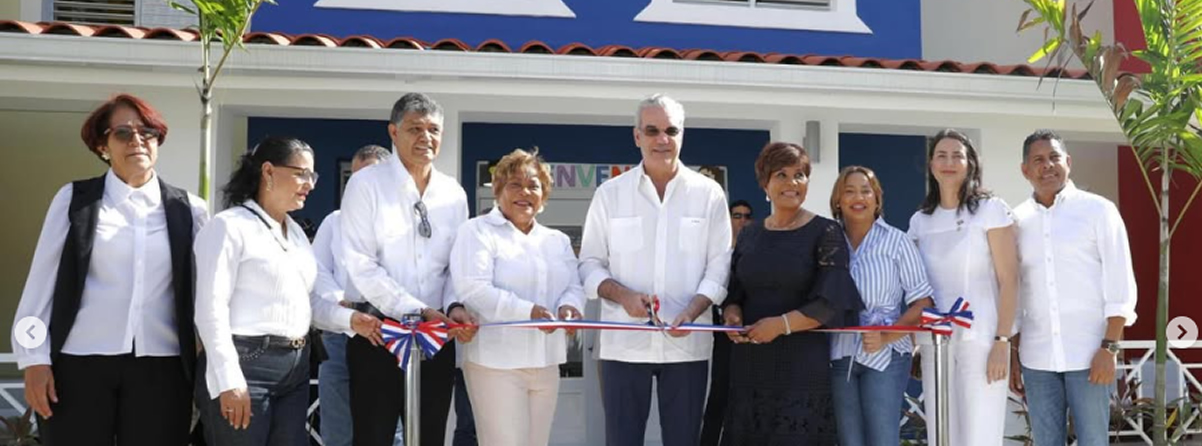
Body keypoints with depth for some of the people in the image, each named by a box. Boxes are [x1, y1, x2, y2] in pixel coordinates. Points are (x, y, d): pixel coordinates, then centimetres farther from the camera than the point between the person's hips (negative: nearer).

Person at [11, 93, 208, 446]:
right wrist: (34, 359, -2)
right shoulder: (74, 199, 4)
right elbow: (42, 281, 4)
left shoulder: (188, 209, 8)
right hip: (79, 364, -1)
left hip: (160, 367, 1)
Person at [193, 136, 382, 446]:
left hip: (295, 368, 8)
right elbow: (211, 307, -14)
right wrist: (229, 381, -20)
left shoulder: (296, 232, 19)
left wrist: (349, 319, 2)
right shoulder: (229, 226, -7)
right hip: (245, 363, -8)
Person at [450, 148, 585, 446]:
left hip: (546, 362, 6)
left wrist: (568, 306, -11)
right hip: (496, 361, -6)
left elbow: (573, 287, 14)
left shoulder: (557, 241, 19)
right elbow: (473, 288, -14)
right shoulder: (477, 232, -1)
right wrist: (527, 311, -25)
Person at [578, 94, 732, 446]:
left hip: (686, 343, 0)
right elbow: (590, 263, 6)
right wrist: (623, 295, -13)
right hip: (624, 341, 0)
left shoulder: (708, 193, 4)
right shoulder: (610, 194, 5)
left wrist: (692, 312, -15)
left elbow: (718, 267, 2)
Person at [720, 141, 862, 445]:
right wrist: (732, 315, -6)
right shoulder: (749, 235, 13)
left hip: (804, 362, -4)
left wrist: (782, 324, -19)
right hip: (750, 362, 4)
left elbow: (831, 302, -9)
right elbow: (733, 293, 16)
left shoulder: (825, 233, -1)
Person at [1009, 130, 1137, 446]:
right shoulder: (1018, 220, 10)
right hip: (1037, 359, 3)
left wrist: (1109, 348, -10)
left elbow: (1120, 284, -2)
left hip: (1088, 354, -3)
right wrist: (1013, 354, 9)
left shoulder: (1098, 210, 2)